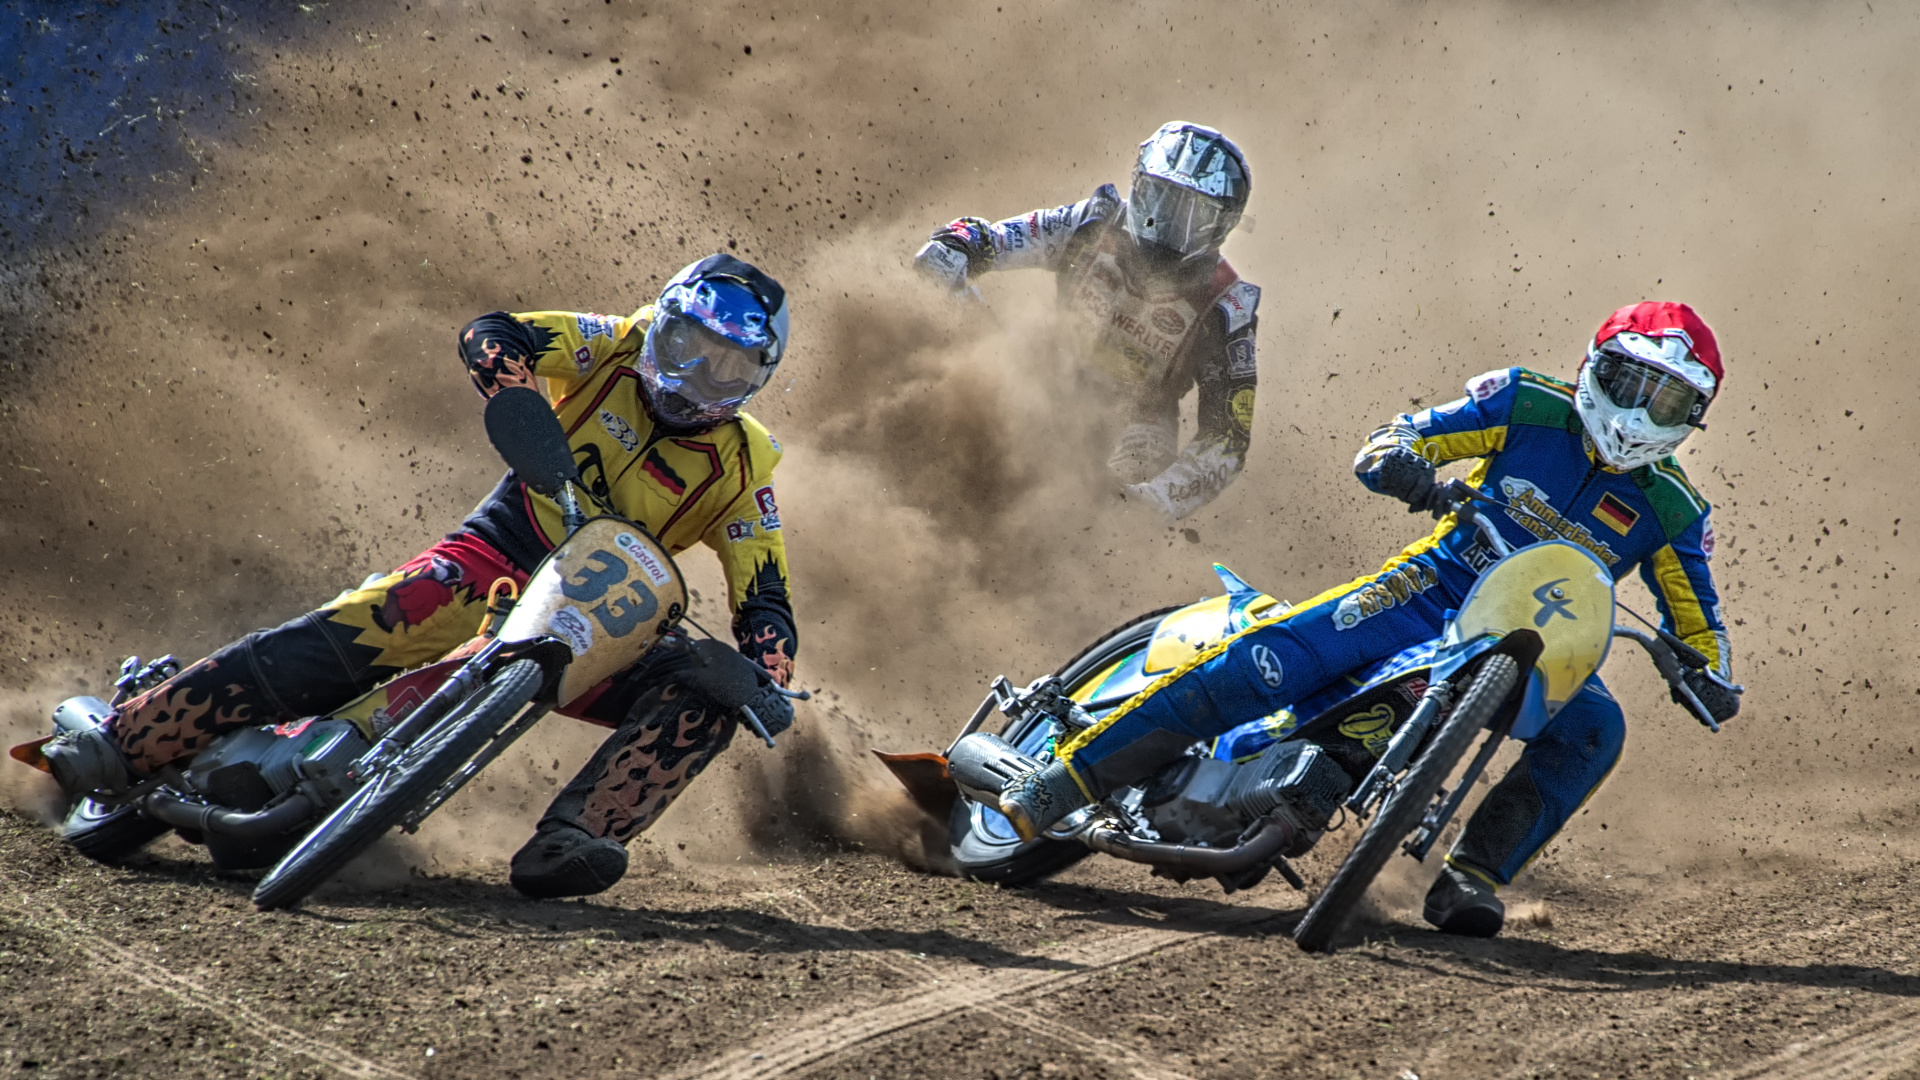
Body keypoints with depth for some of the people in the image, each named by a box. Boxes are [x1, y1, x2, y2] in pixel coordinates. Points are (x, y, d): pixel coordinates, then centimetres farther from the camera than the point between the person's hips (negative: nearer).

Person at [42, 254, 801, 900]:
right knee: (343, 640, -25)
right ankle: (123, 744, -26)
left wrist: (767, 677, -24)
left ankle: (565, 844, -42)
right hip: (499, 554, -2)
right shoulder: (622, 350, 2)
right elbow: (488, 336, -11)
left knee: (702, 698, -26)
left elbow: (764, 602, -4)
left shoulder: (741, 467, 2)